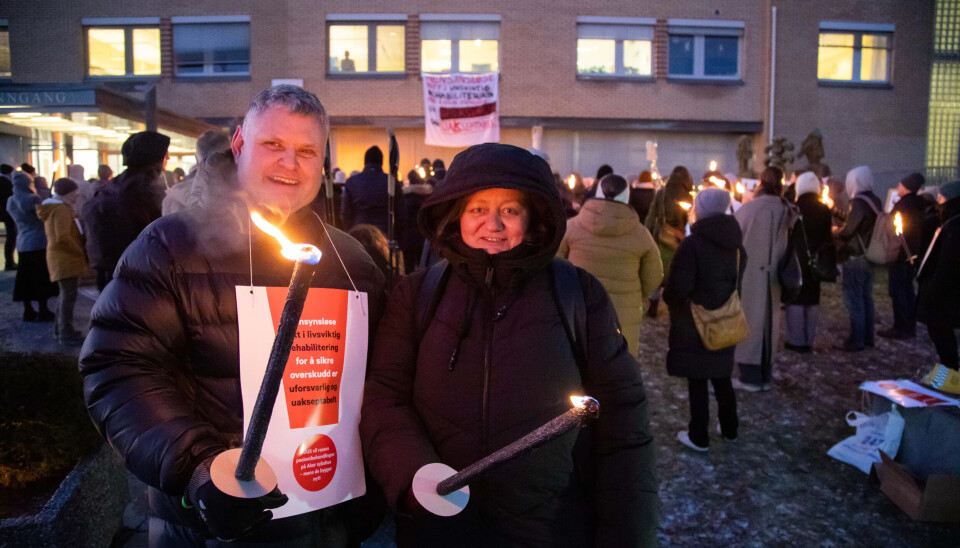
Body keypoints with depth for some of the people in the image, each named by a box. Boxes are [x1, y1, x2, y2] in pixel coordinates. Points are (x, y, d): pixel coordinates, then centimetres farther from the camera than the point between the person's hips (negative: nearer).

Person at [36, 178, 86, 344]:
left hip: (60, 258, 11)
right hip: (65, 259, -11)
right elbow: (62, 237, -24)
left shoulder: (53, 208, 18)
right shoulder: (62, 209, -15)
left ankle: (60, 329, 28)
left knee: (66, 294, 19)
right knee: (69, 295, -7)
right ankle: (66, 333, -4)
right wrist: (81, 252, -14)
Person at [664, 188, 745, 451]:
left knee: (697, 380, 4)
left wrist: (667, 297, -1)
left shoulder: (692, 244, -19)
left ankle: (699, 437, 14)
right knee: (722, 377, 20)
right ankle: (729, 429, 33)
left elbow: (678, 287, -20)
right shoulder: (735, 244, 3)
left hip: (693, 324, -7)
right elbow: (738, 281, 13)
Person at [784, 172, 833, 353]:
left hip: (796, 260, -4)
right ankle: (809, 340, 18)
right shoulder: (824, 210, 1)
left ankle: (797, 341, 2)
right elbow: (828, 237, 7)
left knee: (795, 299, 2)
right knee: (812, 300, 12)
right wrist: (824, 258, 15)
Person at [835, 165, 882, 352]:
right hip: (869, 256, 9)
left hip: (855, 258, -9)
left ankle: (856, 341, 2)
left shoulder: (858, 202, -19)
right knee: (866, 298, 16)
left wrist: (836, 232, 4)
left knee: (854, 300, -2)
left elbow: (847, 231, -18)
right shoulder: (876, 201, 8)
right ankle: (867, 337, 24)